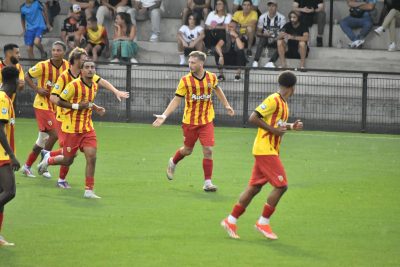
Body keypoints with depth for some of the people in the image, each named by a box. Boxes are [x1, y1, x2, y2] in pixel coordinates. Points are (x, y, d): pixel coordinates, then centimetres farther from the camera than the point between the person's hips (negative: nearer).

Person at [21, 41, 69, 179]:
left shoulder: (67, 66, -2)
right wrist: (37, 89, -16)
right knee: (54, 134, -14)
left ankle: (27, 166, 24)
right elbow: (27, 76, -4)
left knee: (43, 139, 12)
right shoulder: (43, 66, -17)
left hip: (56, 106, 6)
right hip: (43, 105, -6)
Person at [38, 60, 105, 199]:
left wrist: (96, 108, 6)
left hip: (88, 127, 5)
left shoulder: (94, 86, 6)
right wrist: (77, 106, -21)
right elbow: (60, 102, -12)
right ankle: (48, 160, 37)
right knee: (68, 160, 5)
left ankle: (88, 191, -1)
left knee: (91, 157, -8)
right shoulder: (74, 85, -16)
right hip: (72, 128, -5)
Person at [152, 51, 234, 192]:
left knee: (208, 150, -10)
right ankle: (173, 163, 46)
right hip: (190, 121, -1)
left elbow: (217, 89, 19)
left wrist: (226, 105, 24)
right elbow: (176, 100, -9)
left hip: (207, 121, 1)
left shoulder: (211, 78, -4)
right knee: (187, 150, 13)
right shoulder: (185, 80, -12)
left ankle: (207, 182, -2)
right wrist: (164, 115, -18)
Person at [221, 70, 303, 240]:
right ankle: (263, 222, -2)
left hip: (269, 151, 10)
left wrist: (292, 126, 13)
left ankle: (231, 221, 13)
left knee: (254, 187, 9)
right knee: (281, 185, -10)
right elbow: (253, 118, -20)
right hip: (265, 150, -10)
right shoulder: (274, 100, -14)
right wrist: (273, 130, -19)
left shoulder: (283, 103, 15)